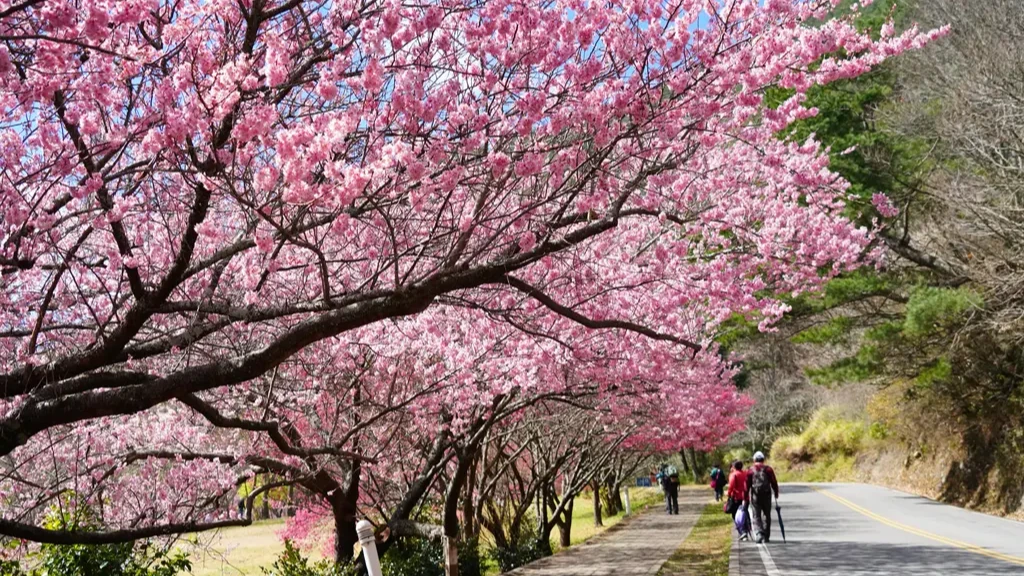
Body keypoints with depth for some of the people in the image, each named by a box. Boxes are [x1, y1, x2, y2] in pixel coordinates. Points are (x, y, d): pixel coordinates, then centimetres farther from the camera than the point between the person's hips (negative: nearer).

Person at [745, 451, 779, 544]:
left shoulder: (750, 470, -1)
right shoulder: (768, 469, 1)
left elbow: (747, 485, -2)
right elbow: (774, 482, 0)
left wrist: (746, 498, 4)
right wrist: (776, 494, 10)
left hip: (755, 496, -1)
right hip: (766, 495, 1)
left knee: (756, 516, 2)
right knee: (766, 516, 14)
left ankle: (759, 535, -17)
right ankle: (766, 537, 18)